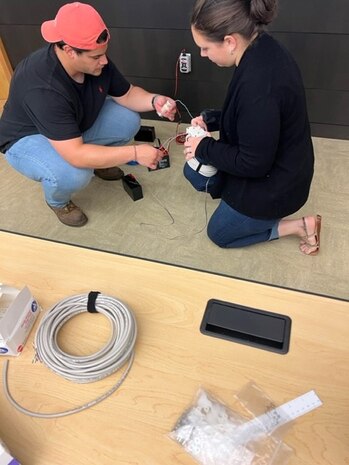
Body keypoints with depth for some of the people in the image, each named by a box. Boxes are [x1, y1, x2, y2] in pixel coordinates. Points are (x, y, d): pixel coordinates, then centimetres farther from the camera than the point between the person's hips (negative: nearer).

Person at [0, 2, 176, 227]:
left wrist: (154, 100, -24)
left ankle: (97, 162, 17)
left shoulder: (96, 61, -19)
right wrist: (135, 153, -41)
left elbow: (127, 94, -3)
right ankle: (57, 201, 1)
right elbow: (75, 155, -44)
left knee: (129, 121, -10)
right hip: (29, 138, -6)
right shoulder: (43, 88, -40)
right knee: (75, 174, -37)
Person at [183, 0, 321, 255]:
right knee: (194, 172, 19)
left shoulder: (259, 84, -36)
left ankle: (298, 226, 12)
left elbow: (253, 164, -27)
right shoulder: (262, 48, -6)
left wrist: (204, 148, -15)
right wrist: (212, 119, 0)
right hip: (272, 160, 9)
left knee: (220, 233, 14)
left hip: (274, 182, -9)